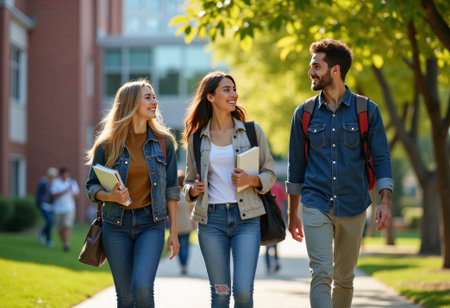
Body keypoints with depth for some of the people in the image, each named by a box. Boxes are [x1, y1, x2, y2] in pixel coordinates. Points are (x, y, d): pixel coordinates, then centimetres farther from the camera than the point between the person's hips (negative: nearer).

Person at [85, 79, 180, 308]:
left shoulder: (163, 142, 3)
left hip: (151, 224, 0)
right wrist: (110, 196, -16)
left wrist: (174, 232, 4)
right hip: (116, 225, 0)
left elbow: (171, 189, 6)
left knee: (142, 286, -21)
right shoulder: (107, 145, -1)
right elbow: (91, 186, 6)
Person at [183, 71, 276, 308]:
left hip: (246, 217, -1)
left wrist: (251, 180, -12)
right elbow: (189, 182, 16)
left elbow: (269, 174, 9)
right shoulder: (196, 137, 8)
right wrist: (193, 189, -7)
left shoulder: (252, 131, 5)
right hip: (211, 219, 1)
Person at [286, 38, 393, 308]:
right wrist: (293, 214, 13)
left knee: (344, 278, 11)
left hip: (353, 207, 0)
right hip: (316, 206, 0)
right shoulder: (304, 113, 5)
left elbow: (381, 159, 0)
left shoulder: (367, 111, 1)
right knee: (321, 274, -13)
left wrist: (386, 202, -12)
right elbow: (296, 166, 11)